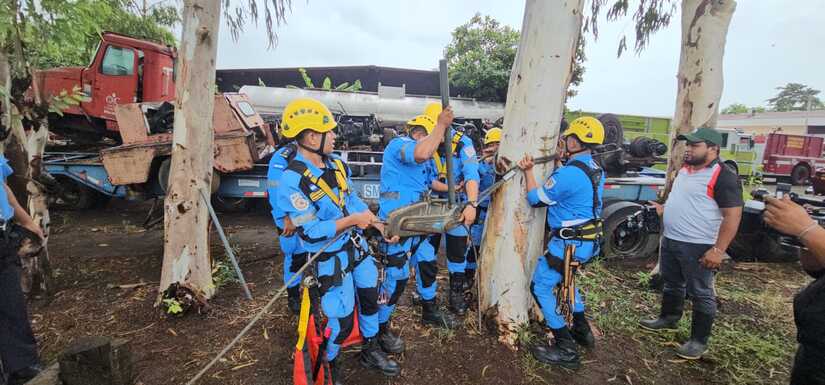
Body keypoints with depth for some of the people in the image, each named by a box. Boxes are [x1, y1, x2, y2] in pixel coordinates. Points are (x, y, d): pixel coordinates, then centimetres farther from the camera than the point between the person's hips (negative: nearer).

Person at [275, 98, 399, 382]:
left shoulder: (336, 164, -2)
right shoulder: (292, 180, -24)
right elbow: (310, 232, -24)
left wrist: (381, 226, -1)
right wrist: (352, 220, -22)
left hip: (356, 246, 7)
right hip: (330, 258, -7)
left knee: (370, 298, 20)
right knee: (342, 321, 3)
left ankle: (370, 351, 45)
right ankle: (326, 365, 34)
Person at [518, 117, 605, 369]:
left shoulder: (568, 173, -24)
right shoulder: (596, 170, 6)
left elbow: (537, 199, -13)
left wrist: (528, 171, -4)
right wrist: (567, 161, 22)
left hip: (569, 243, -10)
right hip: (589, 241, 10)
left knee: (541, 287, 0)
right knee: (565, 279, 30)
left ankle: (566, 350, 4)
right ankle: (582, 331, 40)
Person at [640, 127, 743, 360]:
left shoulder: (723, 177, -16)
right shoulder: (684, 170, 11)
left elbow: (732, 216, -20)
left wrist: (718, 249, -24)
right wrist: (664, 209, 9)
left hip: (698, 247, -9)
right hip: (670, 240, 9)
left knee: (701, 294, 4)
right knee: (671, 284, 22)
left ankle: (699, 341, 17)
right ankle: (668, 319, 40)